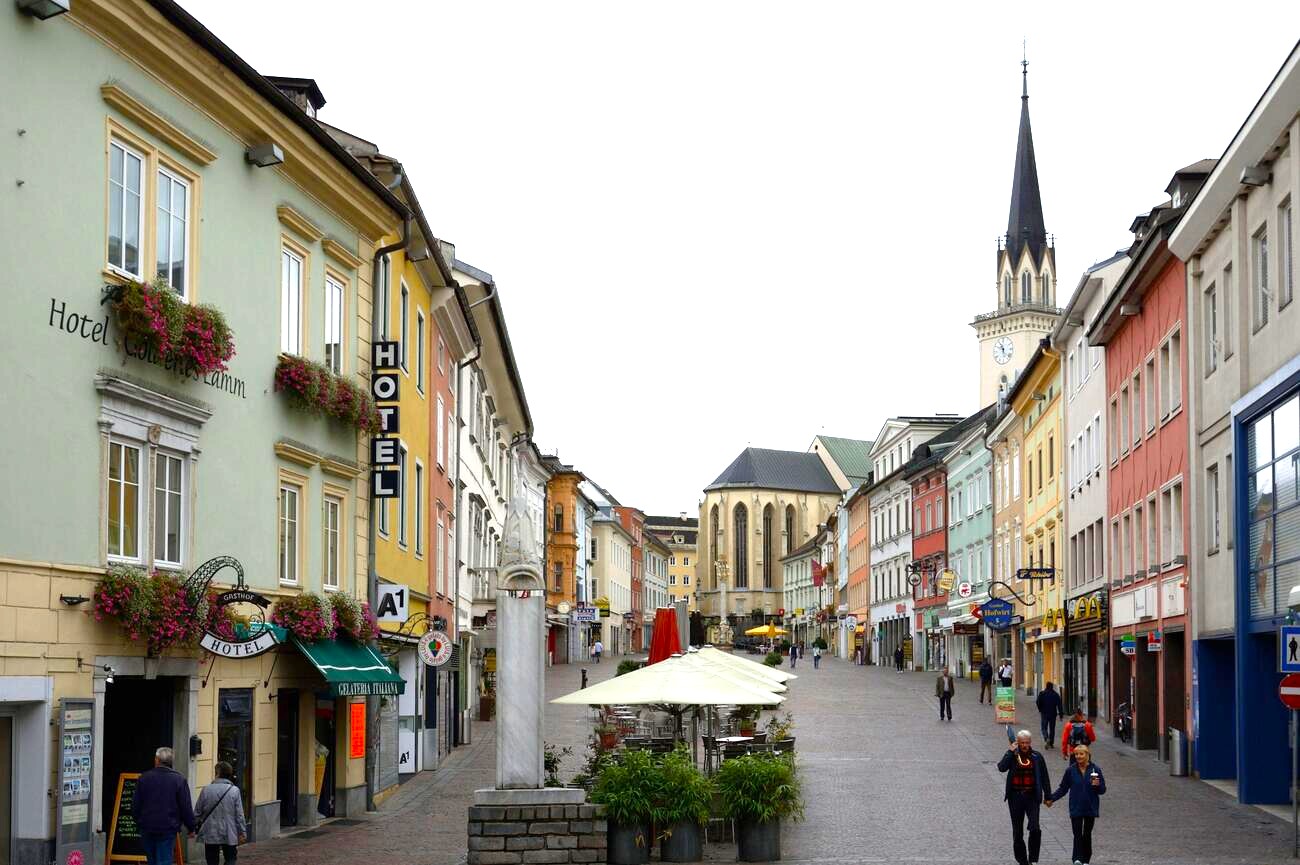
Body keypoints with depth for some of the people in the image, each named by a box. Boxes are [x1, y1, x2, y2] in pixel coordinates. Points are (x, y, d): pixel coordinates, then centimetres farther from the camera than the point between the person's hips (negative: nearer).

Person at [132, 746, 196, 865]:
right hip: (168, 829, -3)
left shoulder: (143, 778, 1)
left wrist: (139, 823, 21)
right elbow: (186, 808, -6)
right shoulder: (179, 780, -5)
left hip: (147, 829, 3)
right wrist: (191, 827, 5)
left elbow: (135, 806, 5)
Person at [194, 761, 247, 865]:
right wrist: (243, 832, 1)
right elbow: (239, 815, -8)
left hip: (210, 834, 1)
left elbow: (197, 812, 0)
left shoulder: (206, 790, -7)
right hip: (230, 835, 0)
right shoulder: (234, 791, -9)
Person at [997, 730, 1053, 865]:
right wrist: (1011, 752, -18)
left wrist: (1048, 796, 7)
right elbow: (1001, 767, -17)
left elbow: (1045, 777, 8)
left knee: (1035, 829, -16)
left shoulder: (1036, 757, 3)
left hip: (1032, 797, -1)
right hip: (1015, 797, 1)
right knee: (1017, 832, 8)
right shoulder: (1012, 755, 1)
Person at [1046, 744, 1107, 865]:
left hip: (1090, 808, 1)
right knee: (1078, 834, -11)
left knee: (1087, 834, 7)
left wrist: (1097, 785, -20)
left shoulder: (1095, 769, -2)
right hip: (1076, 808, -1)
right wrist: (1052, 798, -2)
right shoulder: (1071, 770, -1)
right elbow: (1063, 788, 7)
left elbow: (1103, 790, 1)